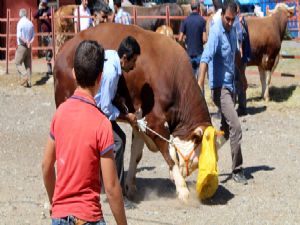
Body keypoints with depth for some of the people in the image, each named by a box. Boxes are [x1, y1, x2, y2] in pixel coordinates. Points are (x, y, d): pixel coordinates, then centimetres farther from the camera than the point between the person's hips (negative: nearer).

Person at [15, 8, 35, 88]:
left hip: (21, 46, -6)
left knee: (18, 63, 3)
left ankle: (24, 76, -18)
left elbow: (19, 36, -21)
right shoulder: (30, 23, 6)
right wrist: (29, 42, -7)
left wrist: (25, 42, -12)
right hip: (29, 47, 6)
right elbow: (33, 36, 7)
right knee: (28, 65, 9)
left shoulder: (20, 23, -13)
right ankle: (28, 82, 8)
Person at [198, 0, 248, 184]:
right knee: (236, 127, -14)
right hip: (220, 87, -9)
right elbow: (206, 56, -33)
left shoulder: (233, 31, 7)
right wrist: (201, 83, -45)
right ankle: (237, 170, -6)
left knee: (226, 129, 16)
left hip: (231, 85, 9)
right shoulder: (216, 32, -19)